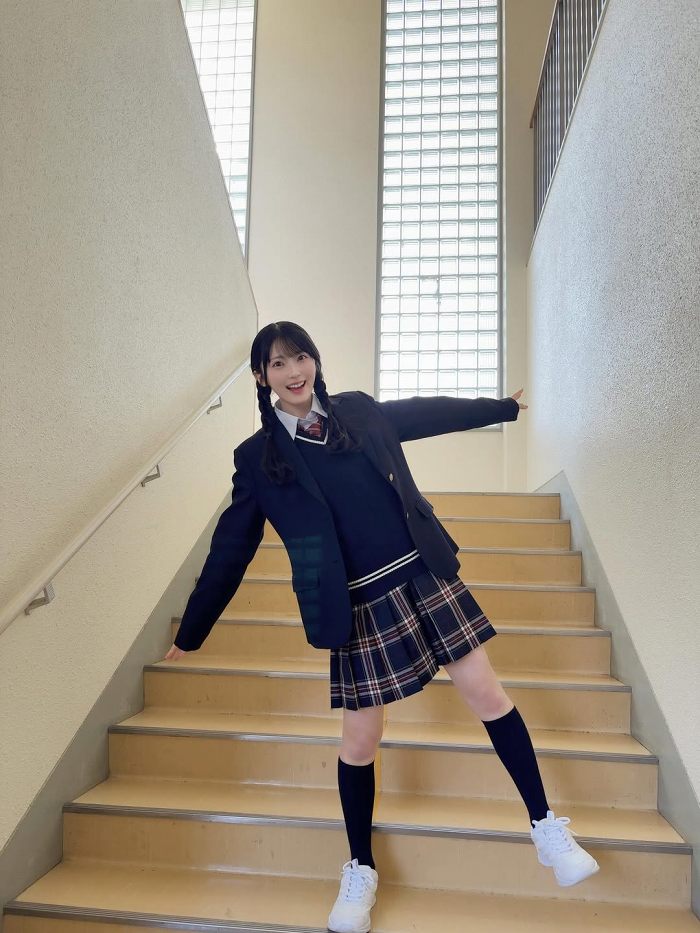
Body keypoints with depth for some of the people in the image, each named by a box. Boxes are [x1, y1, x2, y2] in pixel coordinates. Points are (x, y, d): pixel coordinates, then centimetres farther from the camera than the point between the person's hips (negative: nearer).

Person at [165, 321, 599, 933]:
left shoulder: (359, 411, 5)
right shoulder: (257, 457, -2)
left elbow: (428, 413, 20)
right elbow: (230, 551, 4)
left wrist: (504, 407, 32)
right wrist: (191, 633, 9)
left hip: (425, 576, 3)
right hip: (360, 608, -2)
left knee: (488, 696, 4)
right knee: (360, 740, 6)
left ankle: (546, 826, 25)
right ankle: (361, 871, 30)